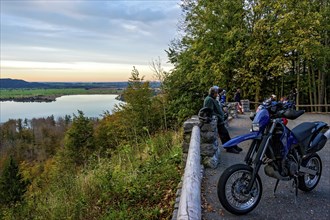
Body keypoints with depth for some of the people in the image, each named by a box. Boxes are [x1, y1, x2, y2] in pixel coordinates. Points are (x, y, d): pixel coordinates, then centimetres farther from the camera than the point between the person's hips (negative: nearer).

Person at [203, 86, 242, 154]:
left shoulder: (213, 99, 18)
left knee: (225, 133, 14)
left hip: (220, 120, 11)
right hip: (217, 121, -11)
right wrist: (218, 117, -23)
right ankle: (229, 148, 5)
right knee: (224, 134, -4)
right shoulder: (209, 100, -17)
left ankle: (233, 146, 22)